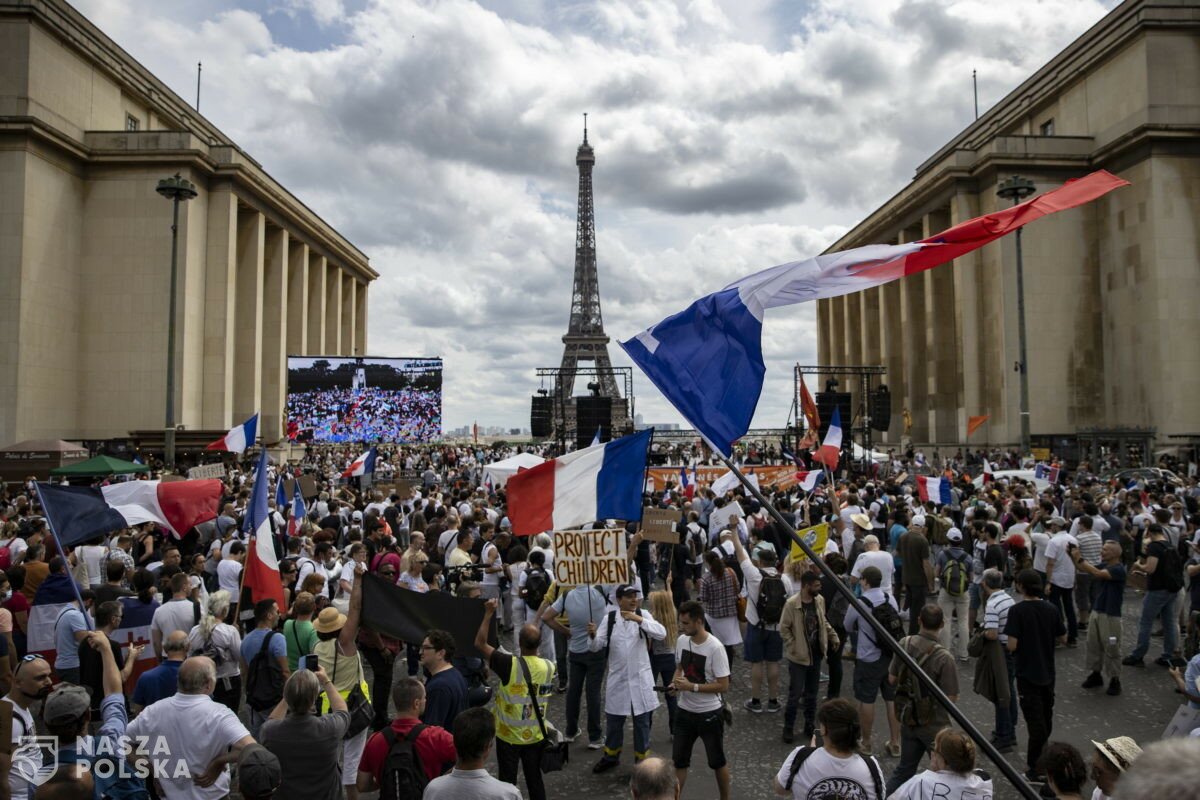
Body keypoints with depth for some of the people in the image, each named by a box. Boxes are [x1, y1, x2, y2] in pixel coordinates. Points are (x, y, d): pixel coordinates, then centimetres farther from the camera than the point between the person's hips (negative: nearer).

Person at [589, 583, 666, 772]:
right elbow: (597, 646, -7)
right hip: (617, 678, 1)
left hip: (640, 678, -1)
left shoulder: (643, 615, -7)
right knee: (613, 720, 17)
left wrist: (639, 620, -33)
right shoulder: (609, 618, -5)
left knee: (642, 722, 10)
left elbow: (661, 633, -22)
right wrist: (593, 636, -30)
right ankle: (610, 756, 39)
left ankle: (642, 759, 28)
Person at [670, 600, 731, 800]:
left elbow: (723, 686, -20)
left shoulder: (715, 648, -23)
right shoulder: (681, 640, -4)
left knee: (717, 762, 15)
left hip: (709, 714, -5)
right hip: (684, 711, 5)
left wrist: (692, 687, -24)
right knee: (679, 760, 12)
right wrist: (675, 683, -8)